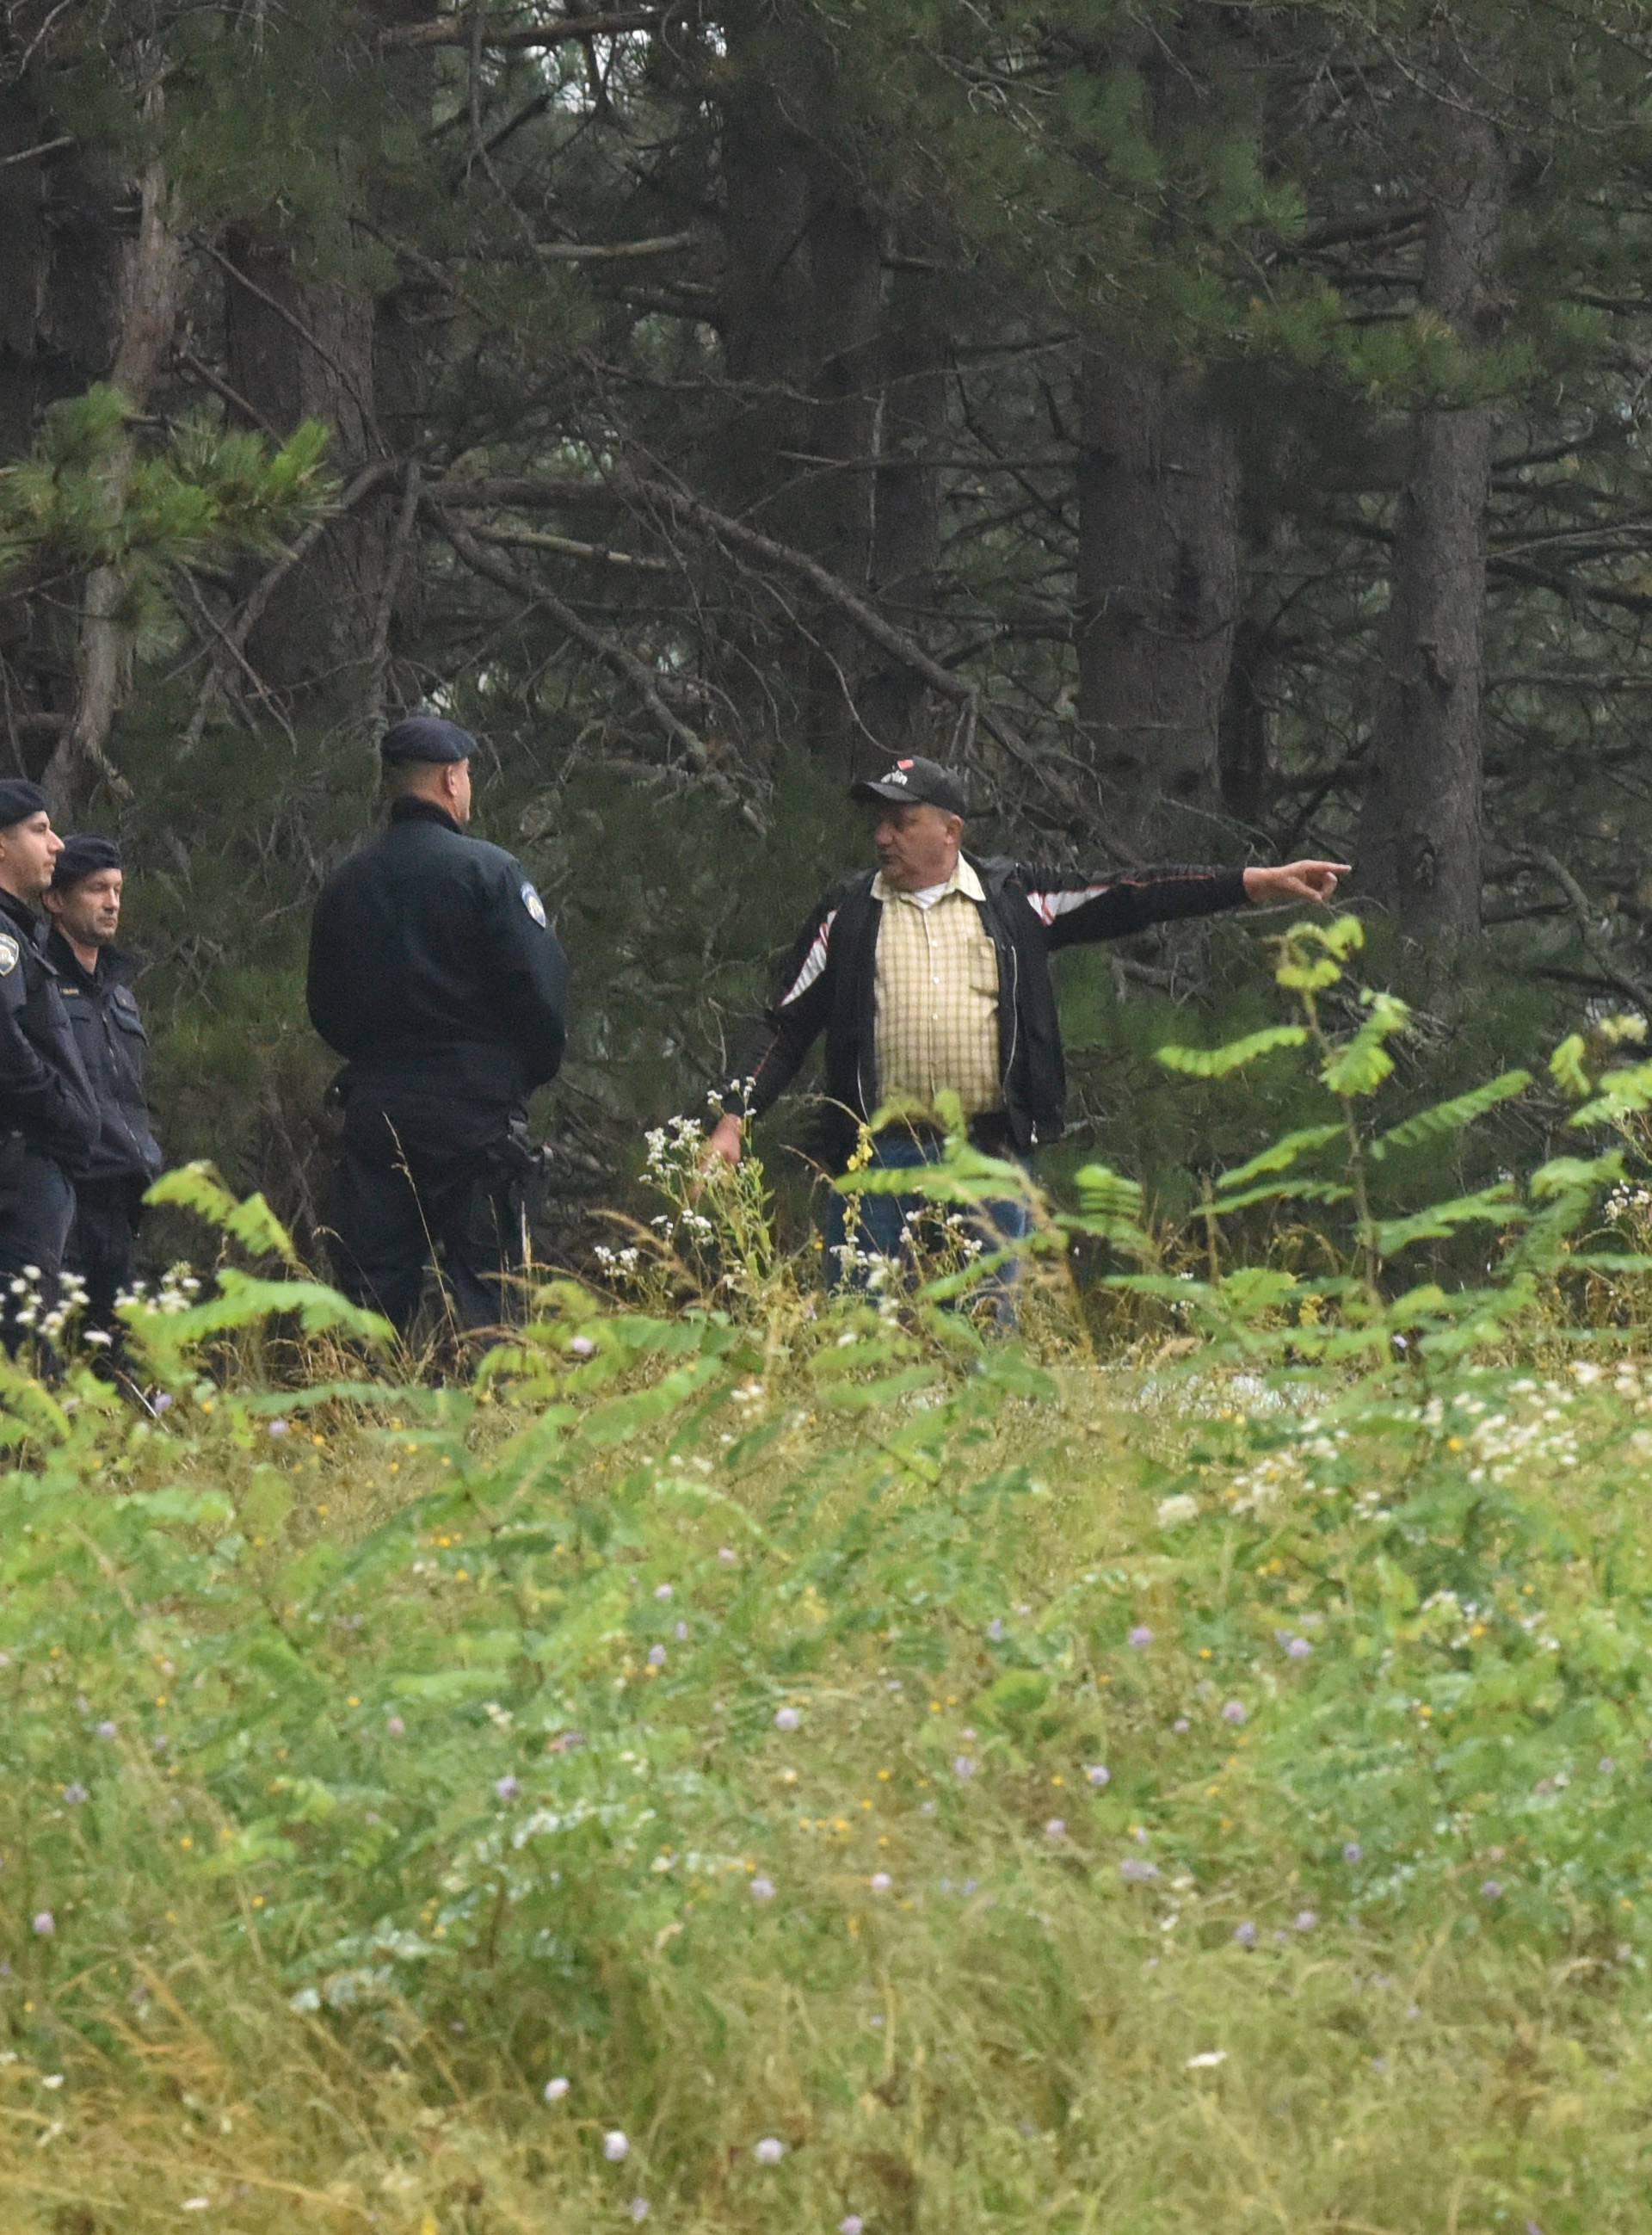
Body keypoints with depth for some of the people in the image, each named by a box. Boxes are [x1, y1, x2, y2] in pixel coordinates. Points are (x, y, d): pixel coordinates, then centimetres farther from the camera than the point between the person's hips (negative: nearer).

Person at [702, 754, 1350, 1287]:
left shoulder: (1011, 900, 9)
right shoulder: (848, 916, 9)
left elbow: (1128, 898, 7)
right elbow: (787, 1027, 9)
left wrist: (1259, 882, 3)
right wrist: (733, 1119, -2)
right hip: (882, 1161, 0)